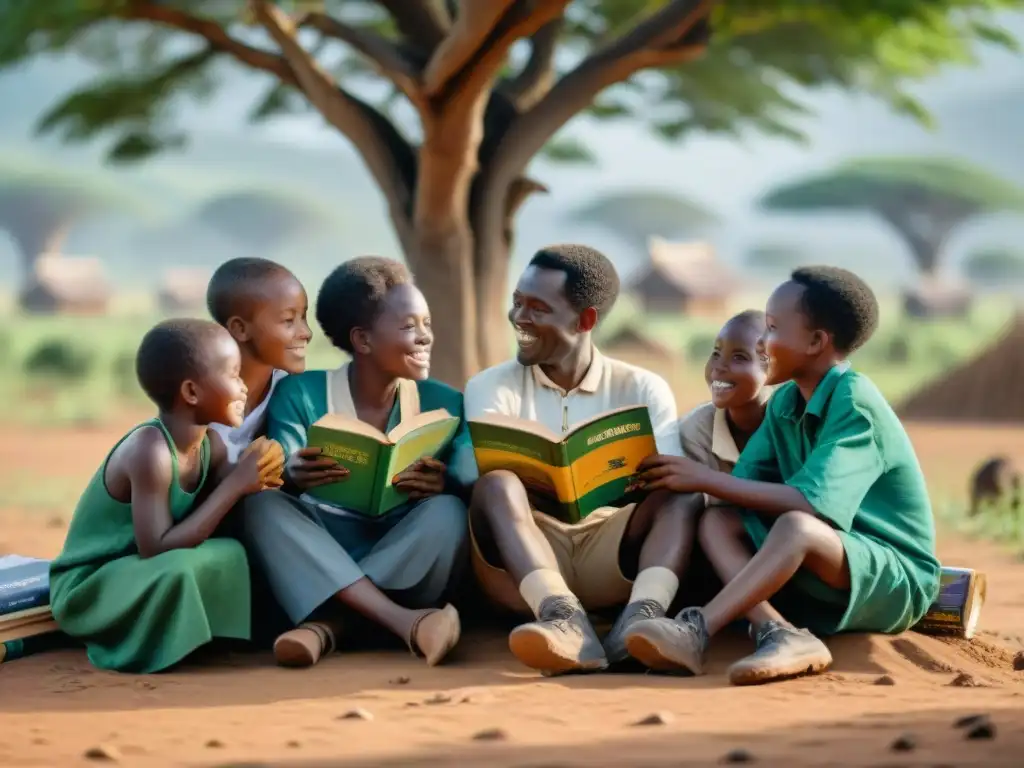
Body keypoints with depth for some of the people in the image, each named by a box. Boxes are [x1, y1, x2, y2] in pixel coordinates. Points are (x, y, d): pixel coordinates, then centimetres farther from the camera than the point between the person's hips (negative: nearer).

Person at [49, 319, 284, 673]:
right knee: (180, 572, -32)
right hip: (90, 585, -9)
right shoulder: (150, 450, -26)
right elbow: (156, 551, -29)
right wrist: (235, 486, -26)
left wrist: (255, 482, -17)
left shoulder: (210, 444, -2)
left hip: (145, 577, 9)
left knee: (234, 555, -9)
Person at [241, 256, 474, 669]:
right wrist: (293, 477, -38)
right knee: (263, 504, -27)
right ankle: (403, 621, -40)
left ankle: (325, 622, -33)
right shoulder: (299, 395, -2)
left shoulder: (444, 404, 1)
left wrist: (445, 484, -35)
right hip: (318, 563, 0)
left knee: (447, 512, -28)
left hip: (406, 561, 0)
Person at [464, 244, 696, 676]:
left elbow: (670, 483, -2)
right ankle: (564, 621, -53)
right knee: (497, 485, -29)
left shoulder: (643, 390, 11)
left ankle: (639, 621, -50)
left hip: (611, 556, 1)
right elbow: (482, 479, -6)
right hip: (524, 566, -1)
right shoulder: (491, 388, 10)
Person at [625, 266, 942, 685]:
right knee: (718, 522, -12)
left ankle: (696, 631, -36)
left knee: (796, 527, -34)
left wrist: (707, 478, -22)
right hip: (826, 580, 8)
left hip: (897, 581, -8)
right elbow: (744, 486, -2)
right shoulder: (786, 402, 5)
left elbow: (813, 504, -27)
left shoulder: (854, 403, -18)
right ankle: (780, 634, -33)